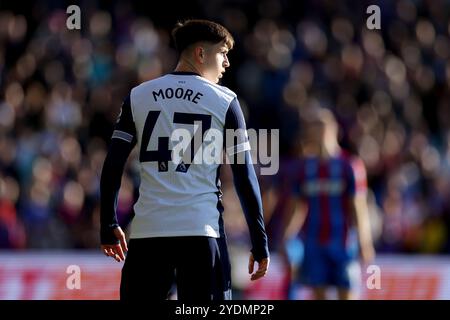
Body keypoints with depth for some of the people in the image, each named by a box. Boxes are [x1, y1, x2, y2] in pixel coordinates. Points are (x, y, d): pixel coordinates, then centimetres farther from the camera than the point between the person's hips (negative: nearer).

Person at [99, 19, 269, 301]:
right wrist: (260, 243, 5)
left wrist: (109, 226, 16)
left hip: (147, 231, 3)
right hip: (202, 231, -2)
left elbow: (112, 167, 8)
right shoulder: (225, 101, 4)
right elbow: (245, 176, 1)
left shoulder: (138, 96, 11)